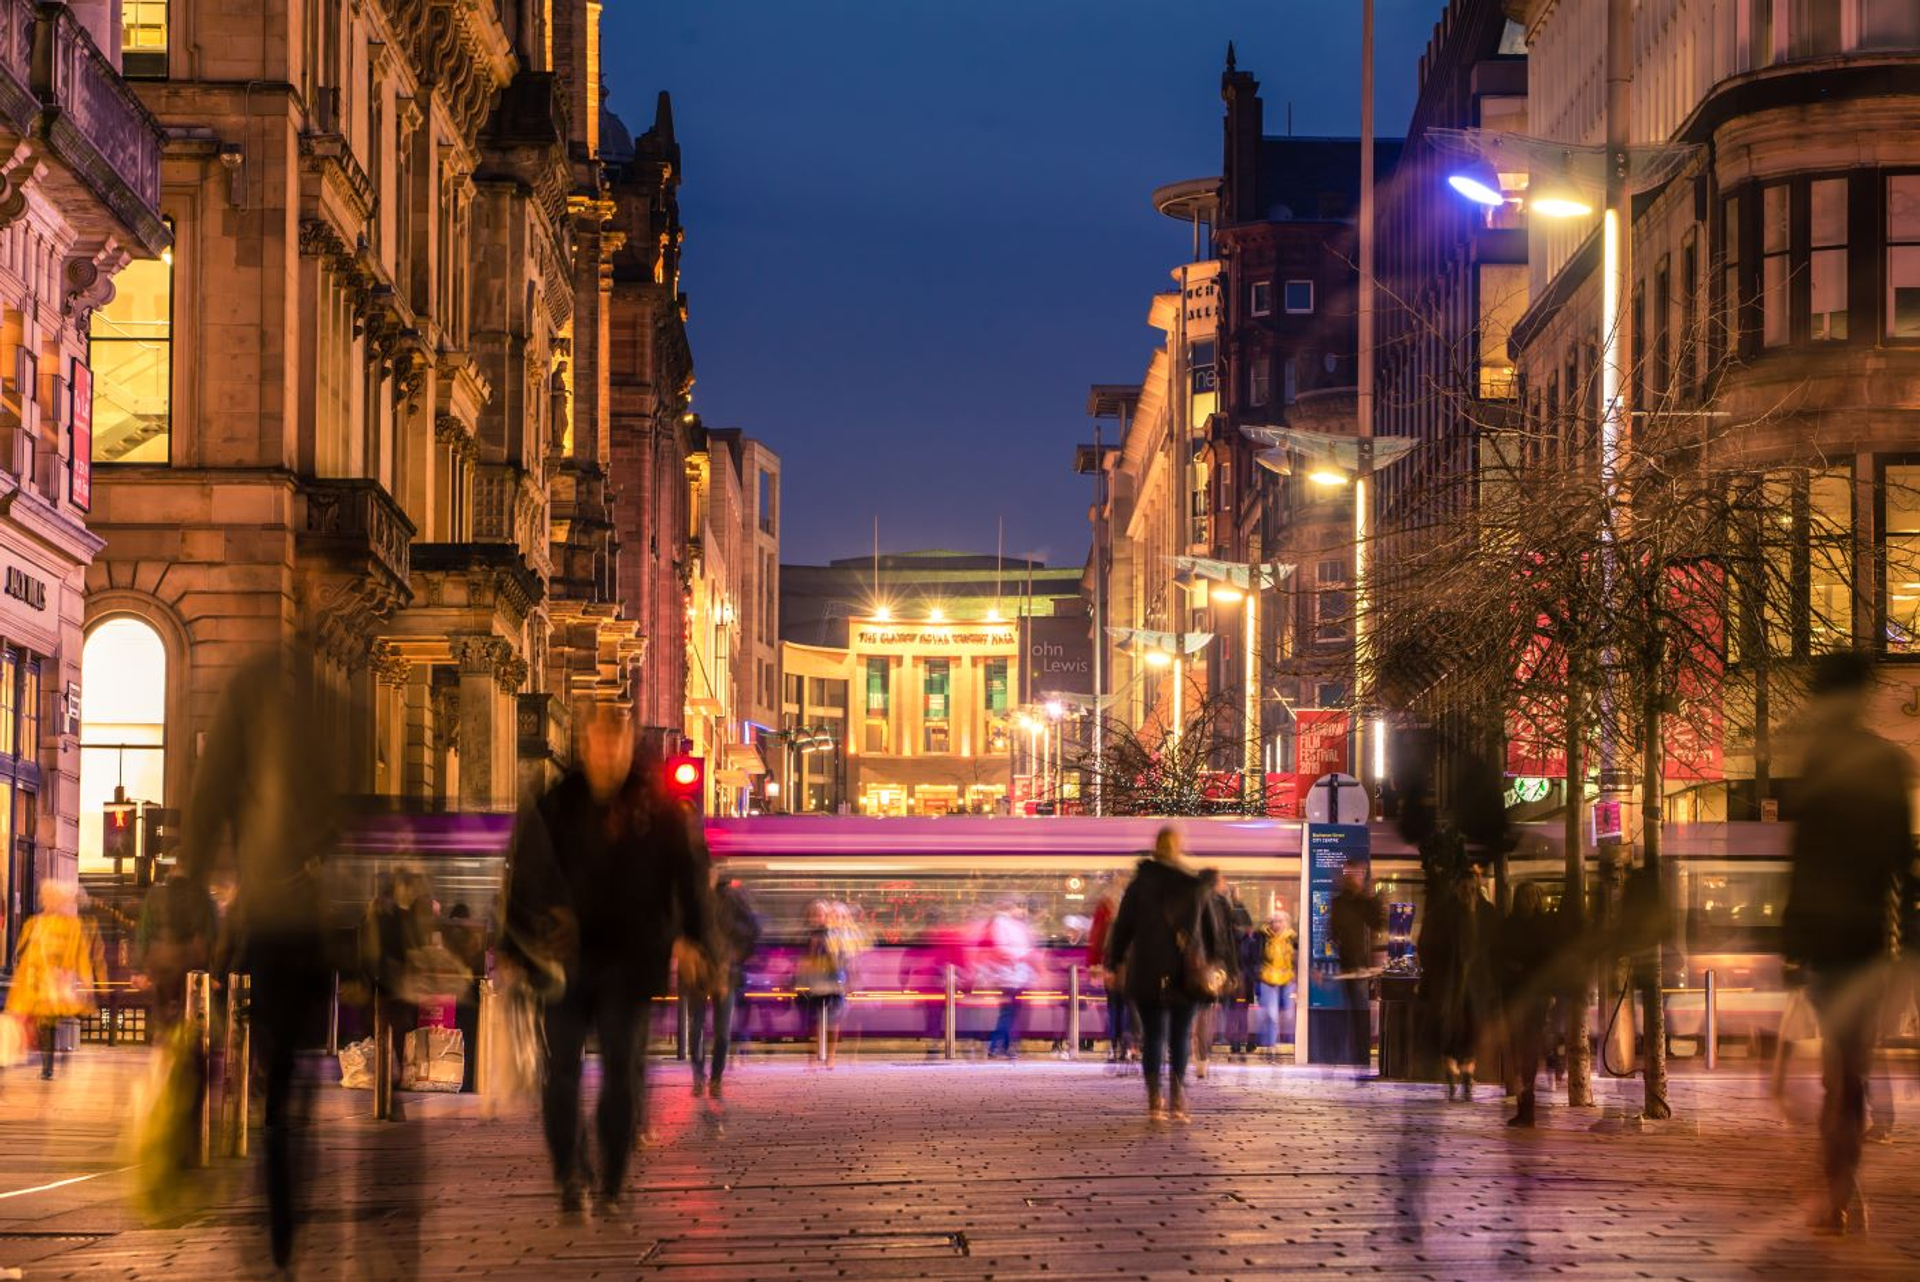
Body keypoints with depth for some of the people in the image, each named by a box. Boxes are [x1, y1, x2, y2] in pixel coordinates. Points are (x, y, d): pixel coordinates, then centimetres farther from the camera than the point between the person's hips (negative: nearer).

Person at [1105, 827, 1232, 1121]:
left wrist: (1114, 961, 10)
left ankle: (1155, 1100, -3)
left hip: (1148, 970, -1)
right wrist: (1216, 962, 18)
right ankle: (1177, 1097, -2)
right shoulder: (1197, 884, 2)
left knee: (1153, 1034, 4)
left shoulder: (1140, 884, -1)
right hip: (1186, 972, 1)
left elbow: (1123, 925, 2)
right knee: (1181, 1034, 8)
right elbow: (1209, 927, 9)